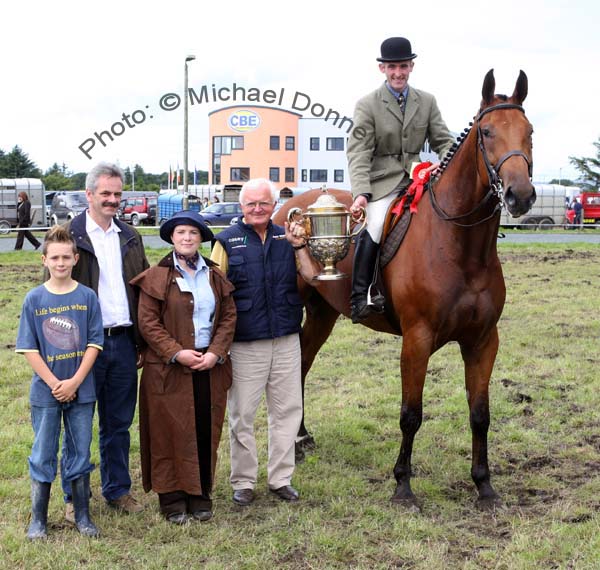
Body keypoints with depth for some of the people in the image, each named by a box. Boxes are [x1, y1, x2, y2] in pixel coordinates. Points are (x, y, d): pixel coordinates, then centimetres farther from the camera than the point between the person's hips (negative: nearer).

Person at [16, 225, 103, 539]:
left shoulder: (87, 297, -2)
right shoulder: (34, 299, -3)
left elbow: (94, 343, -3)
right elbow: (29, 349, -4)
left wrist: (74, 382, -13)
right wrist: (55, 384, -12)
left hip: (81, 391, 1)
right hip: (45, 392, -1)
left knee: (80, 453, 9)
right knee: (43, 455, 7)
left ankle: (82, 516, 21)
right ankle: (38, 520, 18)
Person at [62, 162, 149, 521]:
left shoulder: (130, 237, 12)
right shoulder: (70, 235, -5)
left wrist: (143, 342, 9)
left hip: (123, 341, 5)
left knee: (119, 424, 13)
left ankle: (118, 490, 25)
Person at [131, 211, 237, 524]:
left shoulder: (215, 275, 10)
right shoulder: (156, 277, -2)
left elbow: (229, 316, 7)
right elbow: (147, 321, -7)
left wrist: (216, 352, -6)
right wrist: (177, 353, -15)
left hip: (209, 366, 4)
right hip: (169, 369, -3)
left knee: (206, 432, 7)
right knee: (171, 434, 1)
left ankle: (200, 495, 19)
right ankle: (172, 499, 11)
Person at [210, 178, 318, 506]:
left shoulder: (286, 237, 8)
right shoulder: (228, 241, -2)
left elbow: (312, 276, 3)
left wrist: (299, 246, -12)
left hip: (286, 340, 4)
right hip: (244, 344, -3)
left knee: (287, 410, 10)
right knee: (241, 416, 5)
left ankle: (281, 478, 23)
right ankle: (243, 482, 18)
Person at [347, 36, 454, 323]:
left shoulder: (427, 102, 11)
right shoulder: (367, 105, 0)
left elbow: (443, 141, 12)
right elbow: (358, 153, -7)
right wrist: (360, 193, -22)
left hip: (418, 177, 5)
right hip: (383, 181, -4)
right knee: (373, 229, -27)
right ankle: (360, 298, -20)